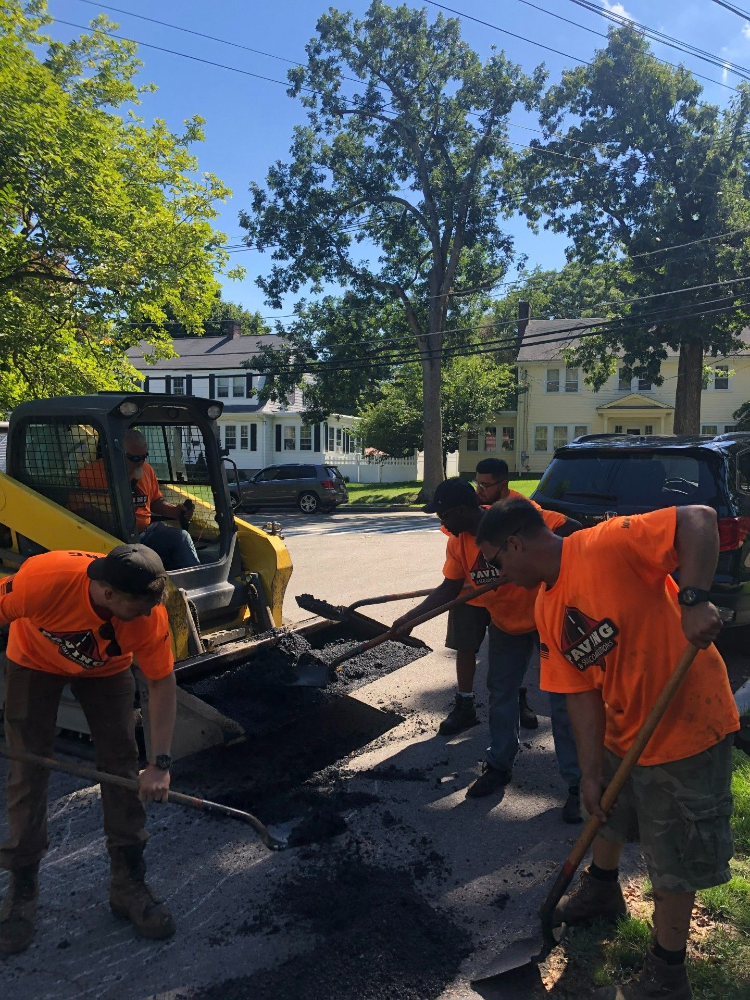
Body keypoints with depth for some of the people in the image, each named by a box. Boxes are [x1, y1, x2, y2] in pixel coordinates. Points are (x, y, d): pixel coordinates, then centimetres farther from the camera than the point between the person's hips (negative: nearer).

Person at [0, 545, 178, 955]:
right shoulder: (43, 578, -42)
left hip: (106, 670, 1)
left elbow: (162, 682, -23)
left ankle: (128, 885, 12)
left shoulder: (150, 614, -34)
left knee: (121, 765, -3)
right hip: (35, 661, -1)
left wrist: (159, 763, -25)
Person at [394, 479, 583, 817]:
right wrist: (411, 617, -3)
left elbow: (573, 529, -24)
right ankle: (499, 766, 31)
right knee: (500, 695, 13)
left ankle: (579, 783, 10)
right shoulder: (458, 544, -6)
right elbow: (450, 587, 2)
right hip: (505, 625, 6)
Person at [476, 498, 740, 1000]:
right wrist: (592, 771, -4)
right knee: (605, 812, 29)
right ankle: (602, 890, 58)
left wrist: (693, 599, -40)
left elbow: (699, 519, -29)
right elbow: (582, 692, 0)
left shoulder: (606, 545, -24)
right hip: (622, 730, 9)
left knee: (674, 861, 8)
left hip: (687, 727, -8)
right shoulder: (547, 610, 1)